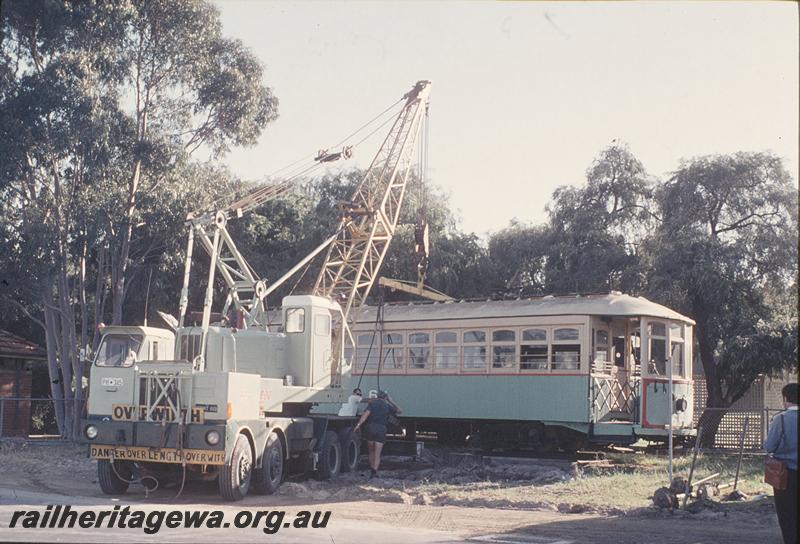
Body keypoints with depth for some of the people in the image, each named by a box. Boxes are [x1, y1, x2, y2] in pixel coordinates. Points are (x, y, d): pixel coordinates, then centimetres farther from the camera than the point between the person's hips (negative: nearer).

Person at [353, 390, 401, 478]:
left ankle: (372, 470, 22)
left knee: (371, 451, 18)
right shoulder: (388, 406, 10)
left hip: (370, 428, 1)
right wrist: (391, 401, 28)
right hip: (381, 429, -1)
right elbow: (400, 411, 25)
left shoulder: (373, 404, 7)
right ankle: (374, 471, -14)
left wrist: (359, 424, -18)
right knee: (377, 454, 0)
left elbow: (366, 413, -10)